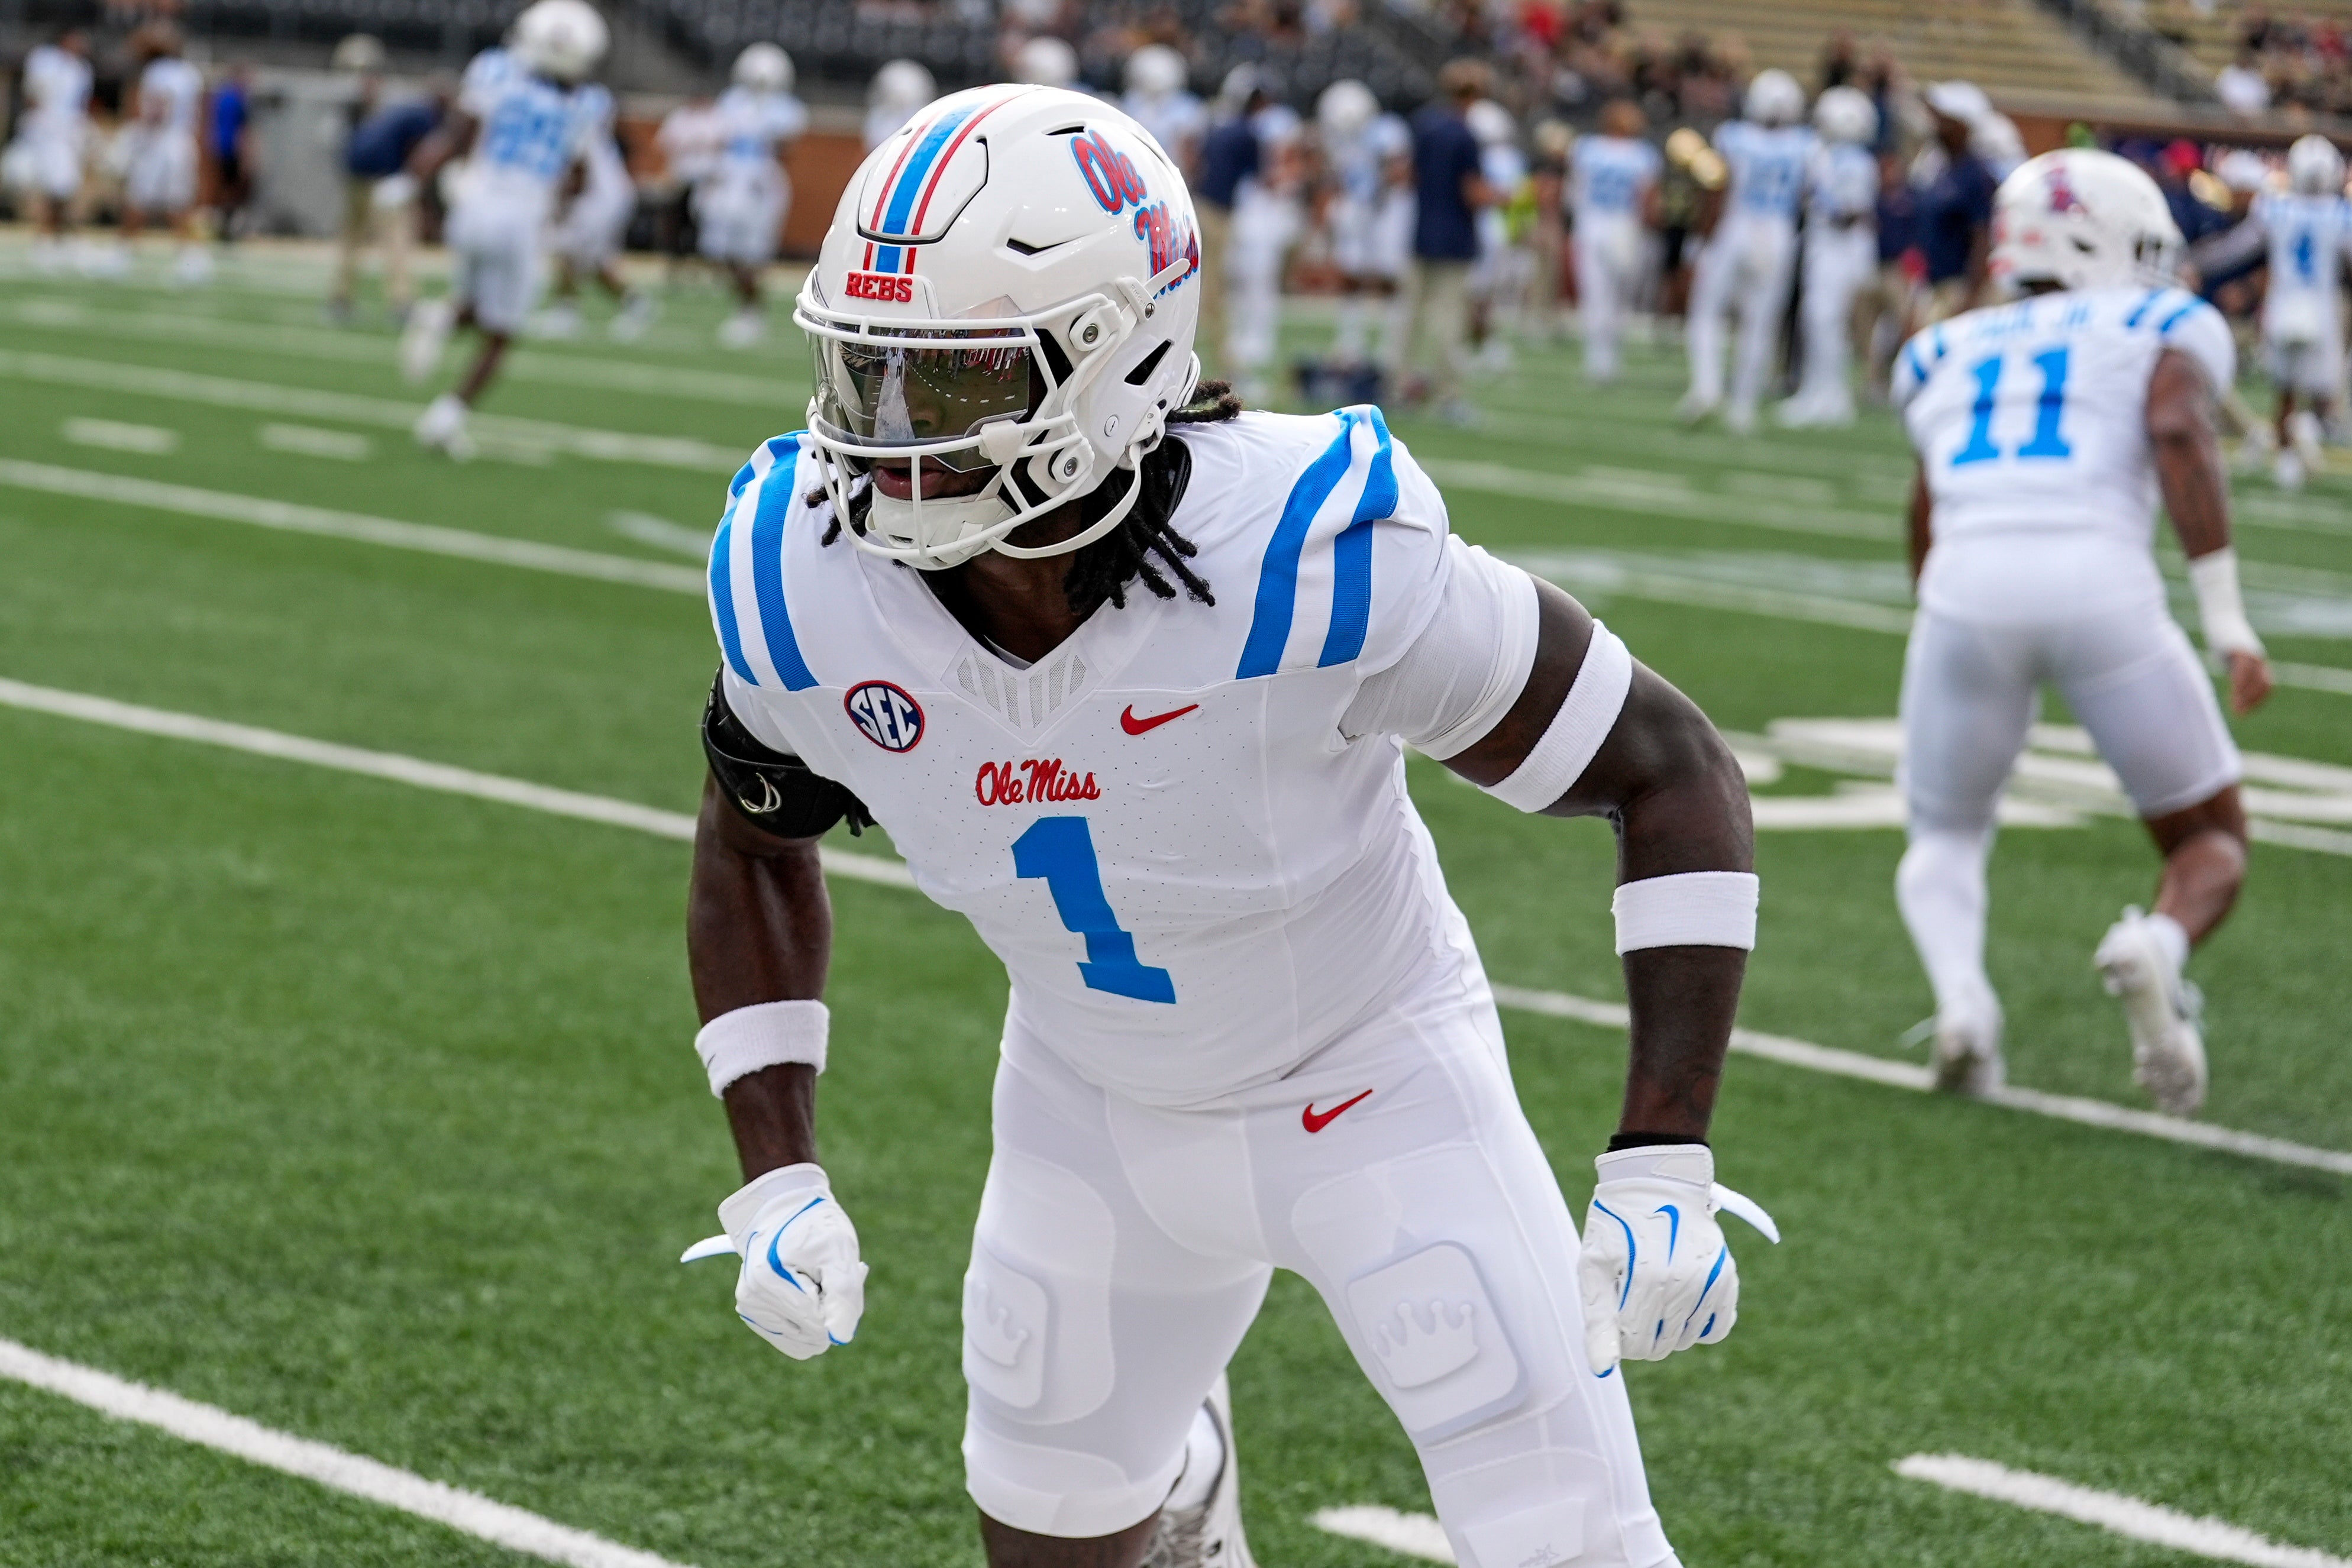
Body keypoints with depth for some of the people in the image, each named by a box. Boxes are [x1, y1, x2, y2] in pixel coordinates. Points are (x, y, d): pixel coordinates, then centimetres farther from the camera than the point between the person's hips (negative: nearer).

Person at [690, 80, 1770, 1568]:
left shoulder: (1314, 558, -35)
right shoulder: (806, 590, -23)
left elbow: (1677, 776, -23)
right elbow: (753, 849, 1)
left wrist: (1666, 1169, -27)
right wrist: (778, 1186, -7)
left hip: (1376, 1089, -3)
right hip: (1096, 1099, 4)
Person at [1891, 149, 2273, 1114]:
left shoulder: (1949, 354, 29)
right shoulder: (2163, 329, 18)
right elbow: (2178, 435, -3)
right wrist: (2227, 620, -8)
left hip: (1969, 595, 2)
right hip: (2101, 586, -2)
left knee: (1944, 841, 24)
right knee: (2212, 844, 17)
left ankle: (1960, 995, -10)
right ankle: (2156, 948, -20)